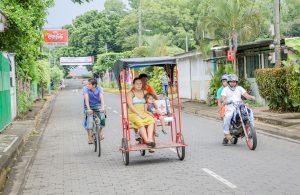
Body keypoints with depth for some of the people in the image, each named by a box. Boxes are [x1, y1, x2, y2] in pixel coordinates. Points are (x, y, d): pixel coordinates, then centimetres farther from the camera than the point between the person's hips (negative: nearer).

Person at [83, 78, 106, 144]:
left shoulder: (99, 88, -12)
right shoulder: (85, 89, -15)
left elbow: (102, 98, -25)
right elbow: (86, 99, -25)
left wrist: (102, 107, -41)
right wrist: (88, 109, -39)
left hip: (98, 106, 1)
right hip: (89, 107, -1)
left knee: (102, 118, -22)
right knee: (89, 121, -21)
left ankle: (100, 130, 6)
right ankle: (90, 137, -15)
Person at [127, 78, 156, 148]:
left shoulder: (145, 92, 20)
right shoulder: (130, 93, 4)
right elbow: (130, 106, -7)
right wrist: (139, 114, -19)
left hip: (143, 112, 4)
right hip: (133, 113, -4)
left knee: (151, 120, -29)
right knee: (140, 122, -36)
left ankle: (150, 138, -42)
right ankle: (147, 140, -39)